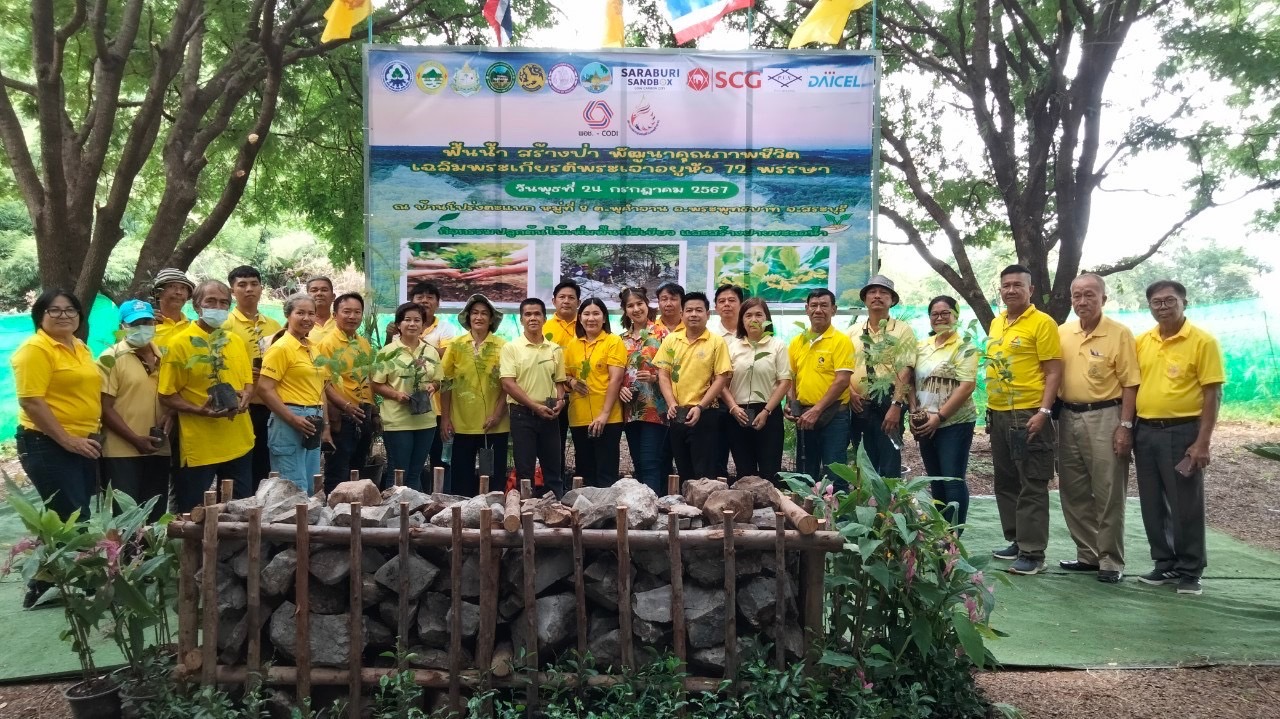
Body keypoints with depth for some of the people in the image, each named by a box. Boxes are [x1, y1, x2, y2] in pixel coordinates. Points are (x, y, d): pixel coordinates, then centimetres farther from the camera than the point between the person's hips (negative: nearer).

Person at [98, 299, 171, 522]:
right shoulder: (111, 358, -6)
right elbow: (105, 408, -10)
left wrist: (170, 414, -2)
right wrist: (136, 440, -16)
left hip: (158, 451, 5)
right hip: (122, 452, -5)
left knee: (156, 516, 12)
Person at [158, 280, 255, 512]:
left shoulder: (236, 341, 10)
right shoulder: (179, 343, -7)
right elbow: (167, 395, -7)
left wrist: (245, 397, -6)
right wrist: (199, 410, -22)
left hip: (240, 442, 5)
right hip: (198, 446, -5)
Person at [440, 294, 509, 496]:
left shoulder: (502, 346, 2)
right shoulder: (456, 346, 4)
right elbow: (446, 383, 5)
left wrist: (497, 414, -8)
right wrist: (445, 418, -1)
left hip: (495, 425, -1)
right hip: (462, 423, 1)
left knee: (494, 476, 6)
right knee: (461, 477, 7)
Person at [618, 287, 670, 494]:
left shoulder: (661, 333, -2)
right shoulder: (622, 339, 13)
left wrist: (654, 377, -20)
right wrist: (620, 389, -3)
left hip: (655, 408, -5)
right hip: (631, 409, 6)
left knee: (651, 463, -10)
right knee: (638, 464, 9)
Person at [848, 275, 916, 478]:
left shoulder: (902, 330, -1)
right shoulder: (853, 332, 12)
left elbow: (904, 372, -9)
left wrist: (896, 405, -18)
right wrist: (851, 393, -6)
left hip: (888, 405, -4)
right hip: (859, 407, 4)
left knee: (889, 468, -2)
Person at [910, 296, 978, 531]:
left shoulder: (963, 347, -6)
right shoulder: (922, 346, 13)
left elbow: (967, 386, -14)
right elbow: (913, 383, 15)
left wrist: (939, 416, -18)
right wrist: (914, 415, 2)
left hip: (954, 423, -6)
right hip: (925, 425, 6)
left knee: (953, 481, -5)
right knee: (935, 482, 12)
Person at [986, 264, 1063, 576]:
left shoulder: (1042, 323, -8)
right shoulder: (996, 323, 14)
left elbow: (1054, 372, -11)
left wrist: (1043, 412, -20)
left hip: (1028, 415, -8)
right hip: (998, 415, 8)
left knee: (1032, 487, -3)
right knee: (1006, 483, 14)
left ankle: (1033, 553, 2)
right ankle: (1016, 541, 26)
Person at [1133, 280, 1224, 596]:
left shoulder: (1202, 341, -7)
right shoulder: (1141, 342, 8)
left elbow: (1213, 394, -9)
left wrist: (1203, 442, -15)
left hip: (1182, 432, -5)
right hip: (1145, 431, 5)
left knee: (1185, 505, 2)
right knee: (1152, 505, 11)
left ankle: (1189, 571, 15)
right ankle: (1165, 564, 24)